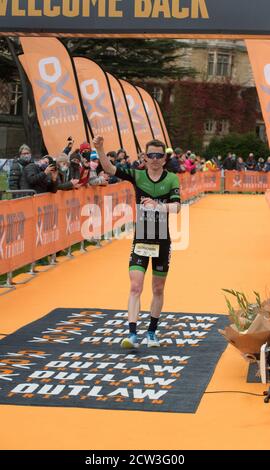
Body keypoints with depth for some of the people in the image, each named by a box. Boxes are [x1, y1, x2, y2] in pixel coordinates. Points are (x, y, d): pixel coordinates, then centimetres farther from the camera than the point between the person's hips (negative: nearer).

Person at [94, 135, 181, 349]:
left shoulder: (172, 179, -3)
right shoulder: (137, 176, -1)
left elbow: (176, 206, -16)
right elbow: (110, 169, -14)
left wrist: (158, 205, -35)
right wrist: (100, 149, -30)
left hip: (162, 241, 0)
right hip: (140, 240, 0)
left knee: (158, 289, 12)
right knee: (135, 287, -11)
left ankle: (152, 331, 28)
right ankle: (132, 335, -15)